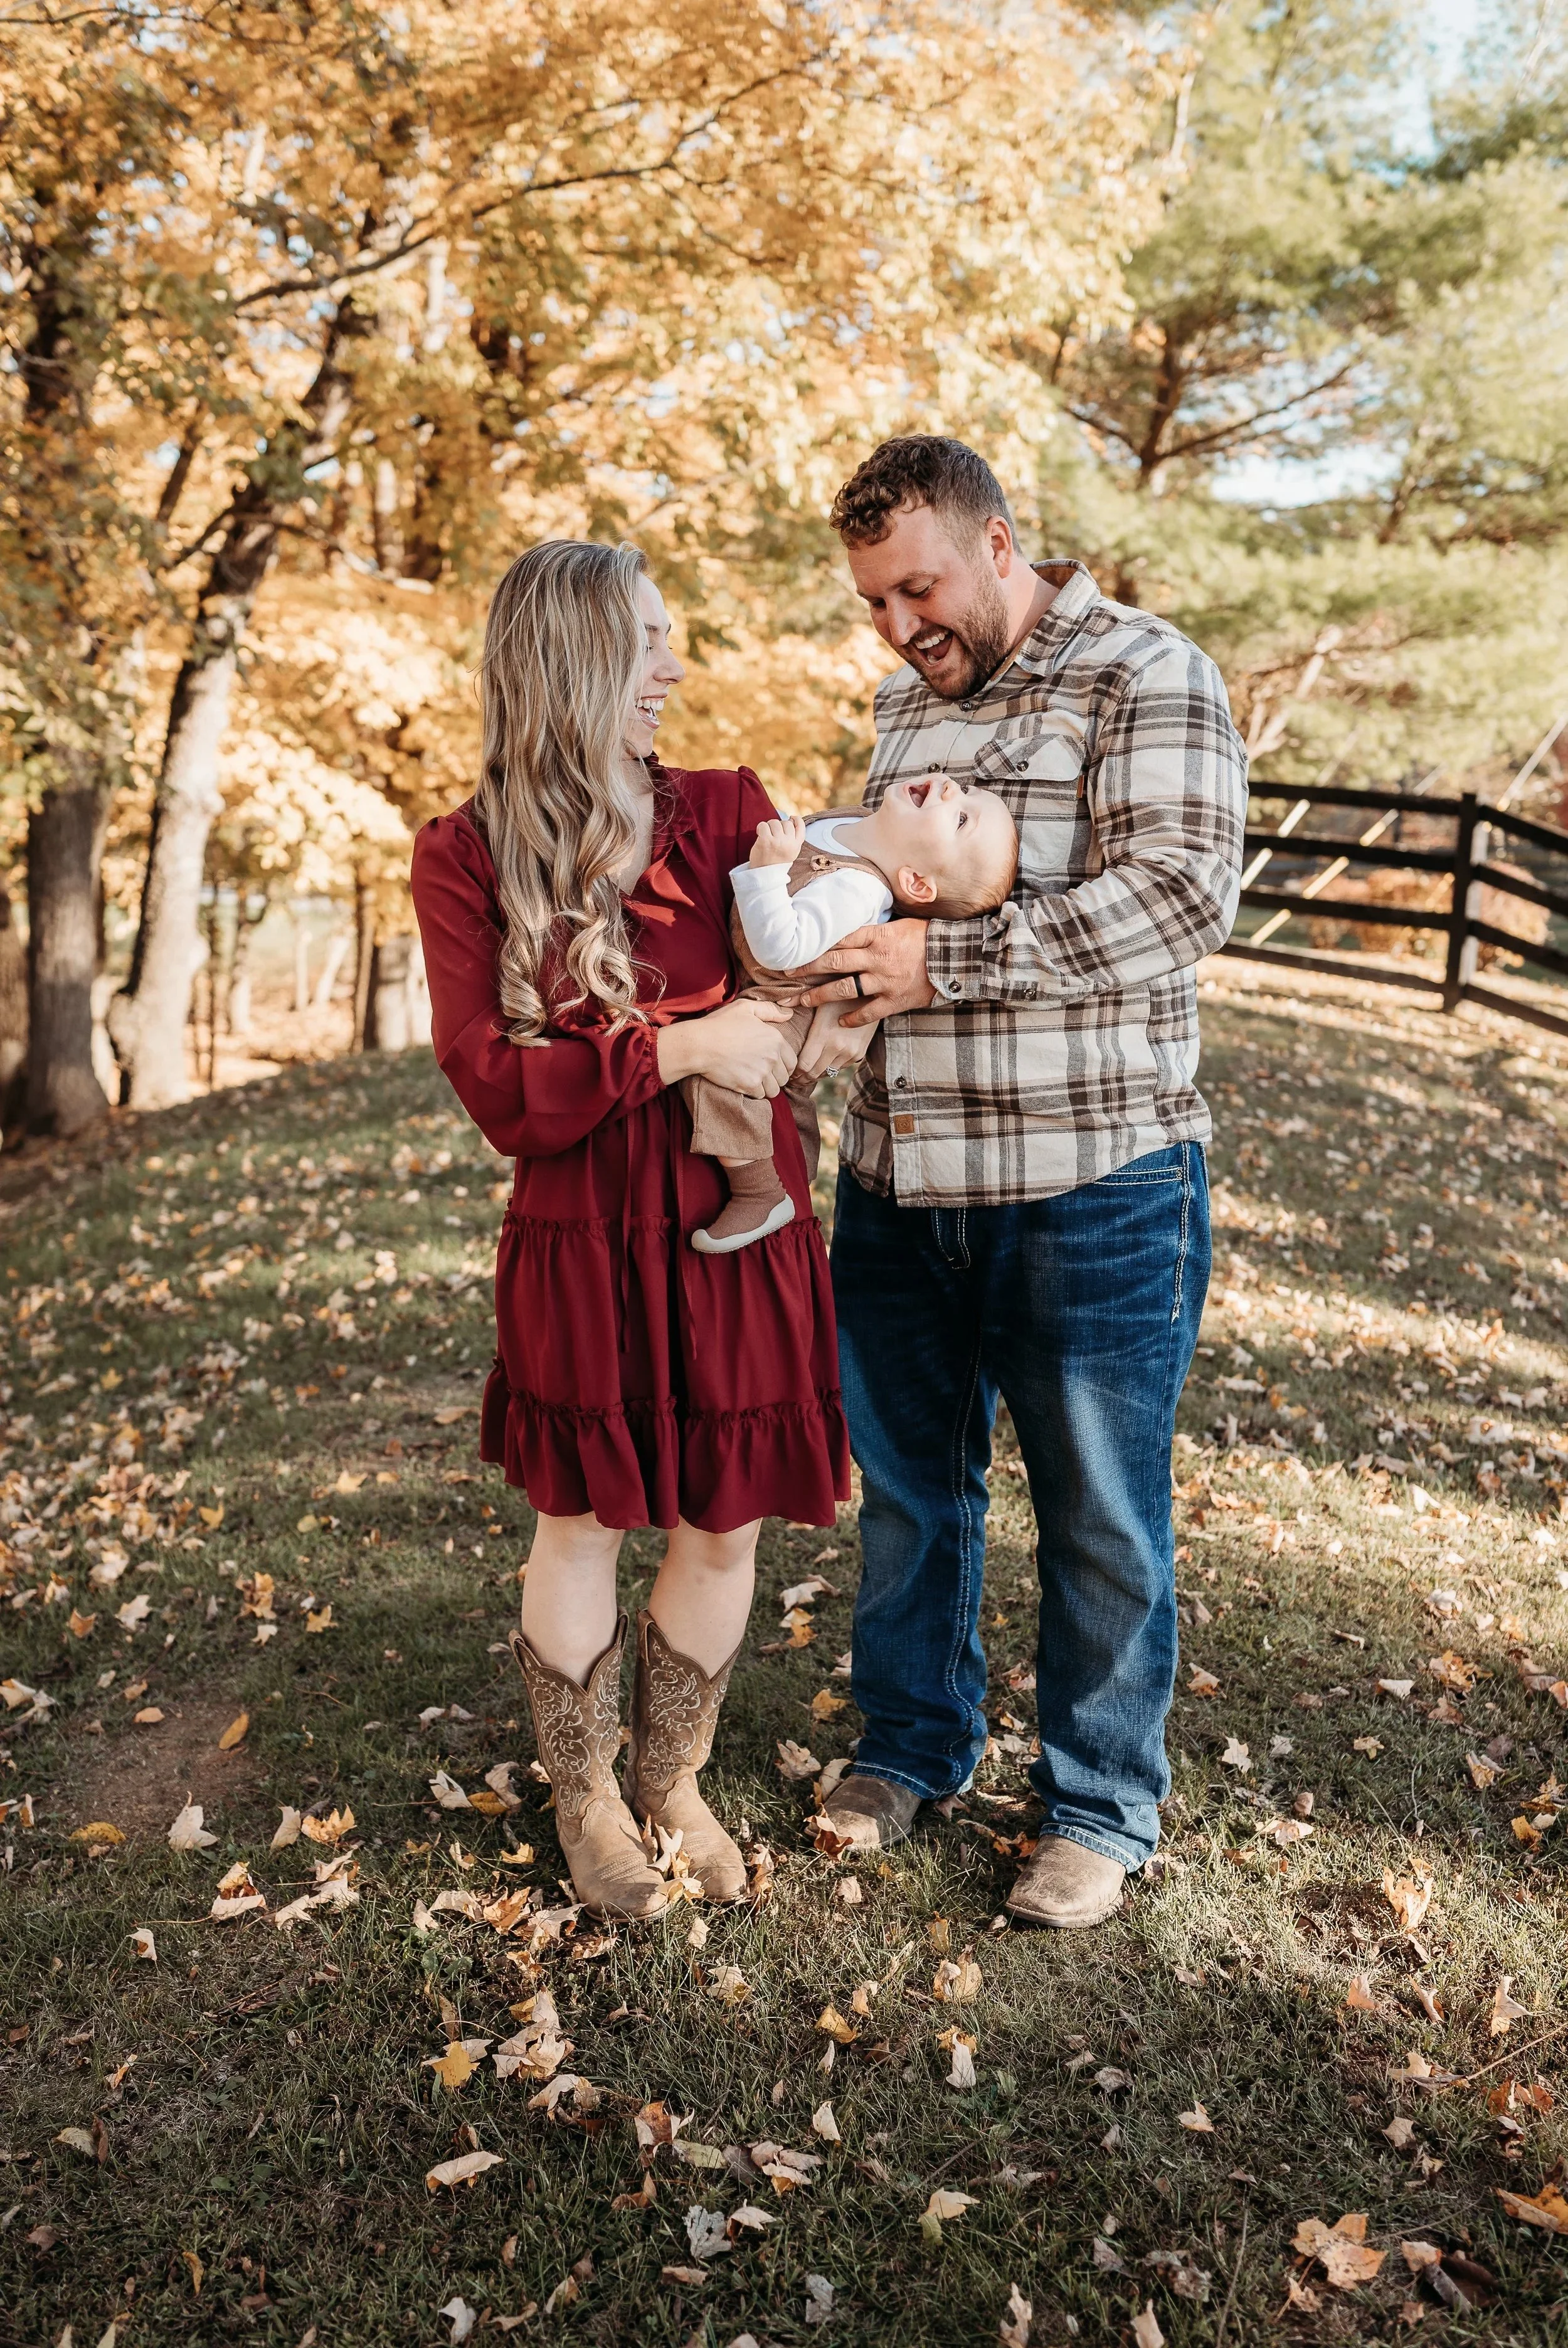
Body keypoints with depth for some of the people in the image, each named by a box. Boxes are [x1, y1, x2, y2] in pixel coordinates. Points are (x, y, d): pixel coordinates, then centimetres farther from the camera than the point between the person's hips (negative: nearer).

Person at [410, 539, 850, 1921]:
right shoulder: (465, 857, -5)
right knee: (581, 1525, 13)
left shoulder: (726, 811, 1)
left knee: (724, 1529, 12)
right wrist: (677, 1046, -21)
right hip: (580, 1246, -2)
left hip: (738, 1234, 2)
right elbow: (497, 1089, -11)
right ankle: (584, 1801, 38)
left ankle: (672, 1782, 38)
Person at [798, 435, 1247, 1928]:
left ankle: (1101, 1805, 28)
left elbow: (1182, 889, -19)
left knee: (1100, 1514, 7)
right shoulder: (905, 700, 15)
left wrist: (948, 962, -24)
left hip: (1089, 1190, -6)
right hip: (898, 1181, 6)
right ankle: (913, 1745, 38)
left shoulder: (1146, 676, -7)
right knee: (907, 1480, 17)